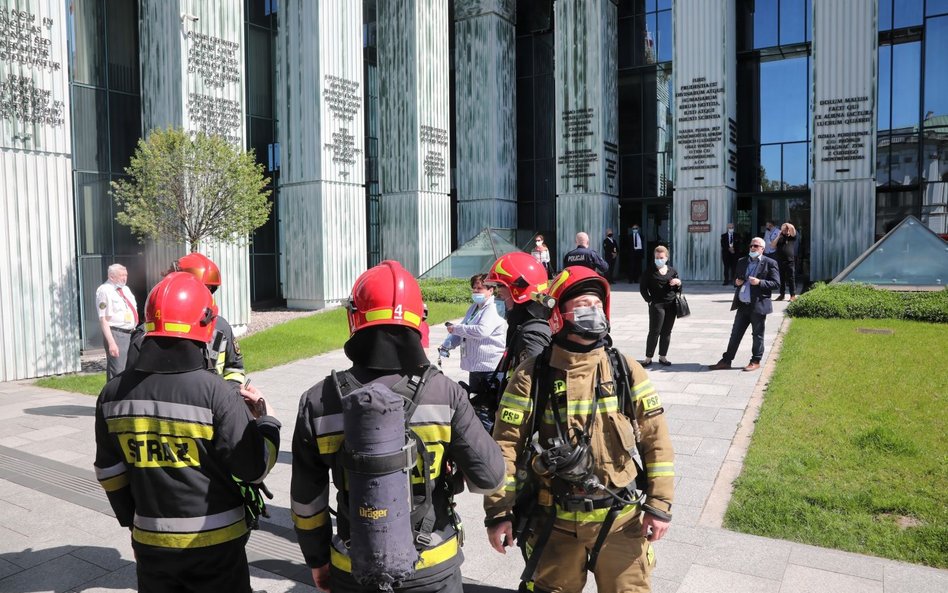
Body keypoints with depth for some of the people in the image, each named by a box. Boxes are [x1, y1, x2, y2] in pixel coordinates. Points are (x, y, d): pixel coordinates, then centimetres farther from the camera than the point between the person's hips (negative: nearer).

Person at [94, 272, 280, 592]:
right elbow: (254, 467, -16)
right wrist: (265, 418, -1)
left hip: (150, 542, 4)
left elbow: (110, 473, 5)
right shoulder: (215, 391, -21)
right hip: (214, 542, -4)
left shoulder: (114, 393, -6)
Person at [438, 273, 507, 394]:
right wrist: (447, 345, -1)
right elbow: (461, 331, 18)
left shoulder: (493, 309, -13)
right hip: (474, 367, 9)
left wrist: (456, 328, -18)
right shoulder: (473, 308, 16)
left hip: (490, 369, -9)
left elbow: (482, 331, -28)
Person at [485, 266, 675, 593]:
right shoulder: (532, 376, -10)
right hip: (555, 521, -1)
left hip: (620, 519, 1)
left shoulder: (626, 371, -3)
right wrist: (498, 513, -8)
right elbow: (506, 445, -8)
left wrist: (659, 505, -2)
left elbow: (656, 439, 1)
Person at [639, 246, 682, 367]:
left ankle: (662, 357, 18)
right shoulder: (650, 271, -1)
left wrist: (678, 283, -5)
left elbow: (678, 290, 17)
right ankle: (648, 358, 3)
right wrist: (649, 300, -8)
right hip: (657, 305, -4)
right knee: (654, 332, -4)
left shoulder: (673, 271, 11)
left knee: (667, 332, 8)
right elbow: (642, 287, 1)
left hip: (672, 305, 4)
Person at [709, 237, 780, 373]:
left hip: (758, 305, -5)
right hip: (743, 305, 5)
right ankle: (726, 360, 12)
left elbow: (776, 283, -7)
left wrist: (759, 282, -20)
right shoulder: (742, 262, 13)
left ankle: (755, 362, 18)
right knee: (735, 334, 8)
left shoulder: (770, 263, -3)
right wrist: (736, 281, 1)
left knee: (757, 335, 7)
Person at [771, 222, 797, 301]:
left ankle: (793, 295, 3)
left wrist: (787, 224, 0)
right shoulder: (780, 238, 11)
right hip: (780, 261, 3)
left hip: (790, 261, -3)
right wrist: (778, 236, -6)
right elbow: (773, 246, 0)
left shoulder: (792, 237, 3)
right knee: (781, 279, 10)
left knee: (790, 279, -2)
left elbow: (792, 228, -15)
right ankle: (782, 295, 19)